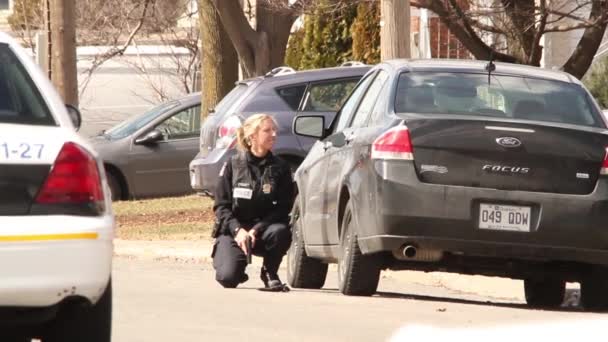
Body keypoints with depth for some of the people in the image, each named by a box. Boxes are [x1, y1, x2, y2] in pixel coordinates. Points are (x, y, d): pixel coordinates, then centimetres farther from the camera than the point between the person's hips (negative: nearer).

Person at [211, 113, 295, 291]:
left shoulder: (280, 168, 0)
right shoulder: (233, 165, -3)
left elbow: (283, 208, -6)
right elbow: (221, 205, -4)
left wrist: (256, 230, -20)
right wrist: (237, 230, -21)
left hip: (263, 228, 1)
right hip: (233, 230, -1)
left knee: (280, 232, -35)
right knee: (228, 277, -25)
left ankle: (270, 274, -6)